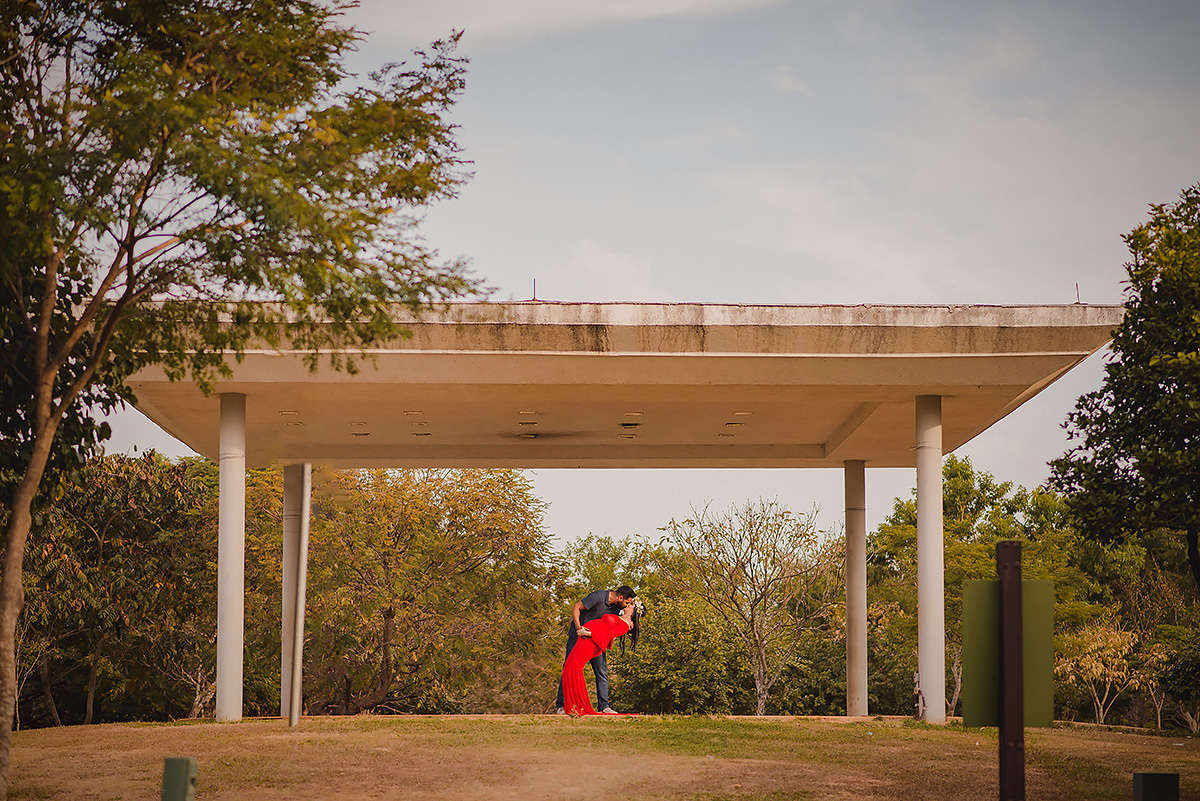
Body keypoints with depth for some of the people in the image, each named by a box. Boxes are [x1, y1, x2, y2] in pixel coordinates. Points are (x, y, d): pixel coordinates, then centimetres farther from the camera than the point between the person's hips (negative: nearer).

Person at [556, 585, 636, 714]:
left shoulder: (617, 606, -3)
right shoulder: (599, 596, -25)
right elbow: (576, 608, -23)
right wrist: (578, 628, -33)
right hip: (578, 635, -6)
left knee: (602, 672, -2)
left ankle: (604, 706, 1)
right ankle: (561, 705, 0)